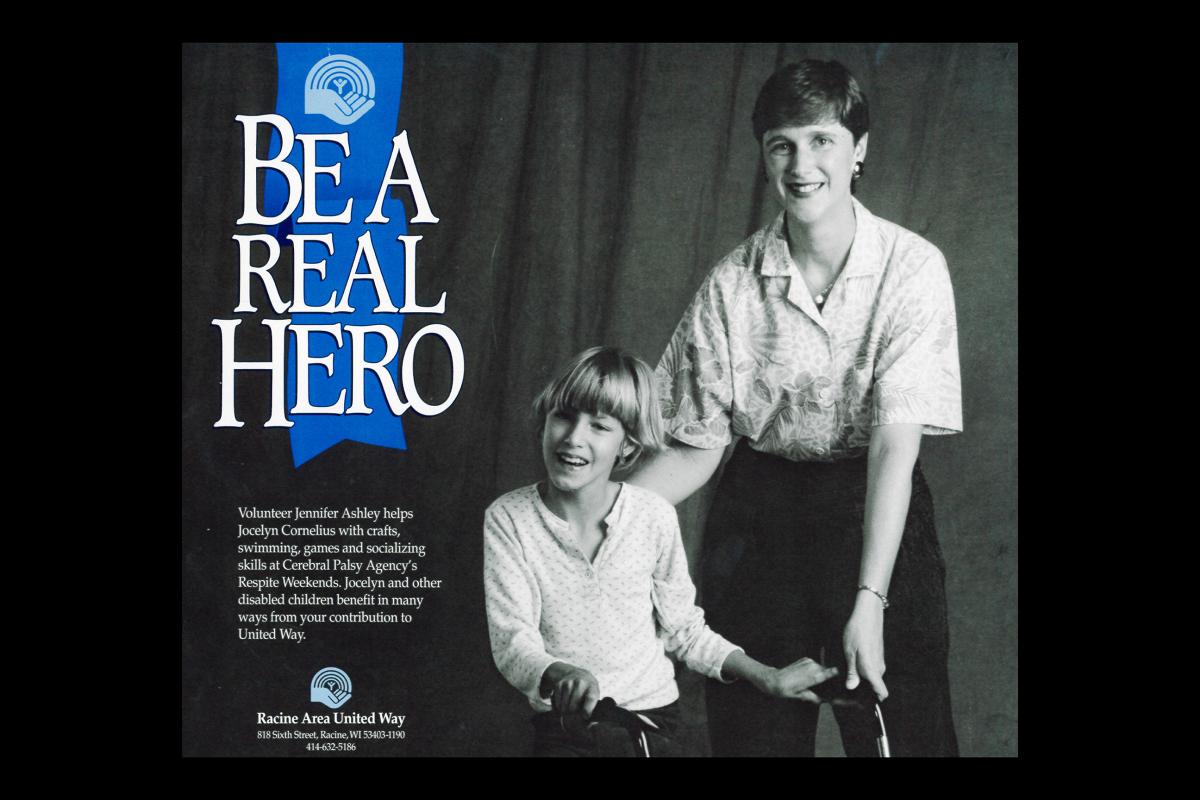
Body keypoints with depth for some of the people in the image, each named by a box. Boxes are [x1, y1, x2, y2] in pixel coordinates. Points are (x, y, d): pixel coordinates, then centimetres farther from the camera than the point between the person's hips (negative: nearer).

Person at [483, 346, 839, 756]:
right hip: (561, 727, -1)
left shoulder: (654, 517, -6)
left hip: (652, 712, 2)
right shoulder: (507, 519, -8)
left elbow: (684, 630, 7)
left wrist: (769, 678, 2)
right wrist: (557, 675, -34)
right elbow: (512, 640, -14)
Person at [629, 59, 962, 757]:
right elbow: (698, 448, 0)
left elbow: (896, 441, -18)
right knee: (752, 730, 8)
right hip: (758, 513, 2)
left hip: (876, 512, -1)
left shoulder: (912, 268, -12)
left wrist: (869, 601, -25)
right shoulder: (733, 283, -5)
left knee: (902, 729, -1)